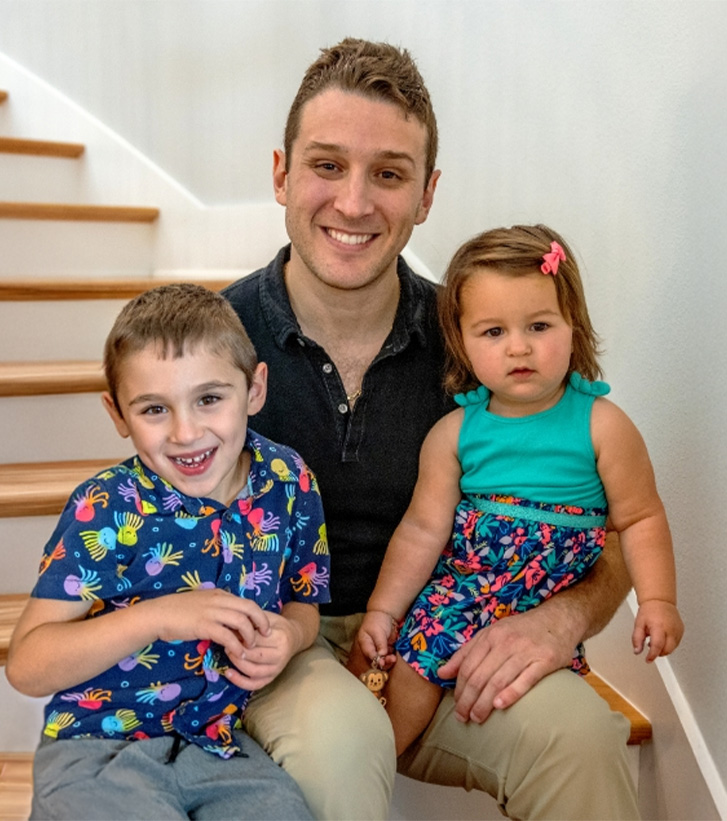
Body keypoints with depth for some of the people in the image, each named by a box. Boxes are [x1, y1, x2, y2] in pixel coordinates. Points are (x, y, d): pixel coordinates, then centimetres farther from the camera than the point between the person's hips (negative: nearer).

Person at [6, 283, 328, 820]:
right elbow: (26, 667, -16)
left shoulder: (288, 483, -5)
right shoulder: (104, 510, -15)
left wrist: (287, 634, -15)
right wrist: (159, 616, -28)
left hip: (220, 745, 3)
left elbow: (303, 602, 9)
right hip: (99, 749, -2)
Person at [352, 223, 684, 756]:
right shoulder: (454, 433, -2)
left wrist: (657, 600, -9)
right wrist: (382, 609, 0)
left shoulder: (601, 425, -6)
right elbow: (423, 531, 2)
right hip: (461, 588, 1)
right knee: (411, 657, -15)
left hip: (556, 605, 0)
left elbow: (640, 518, 0)